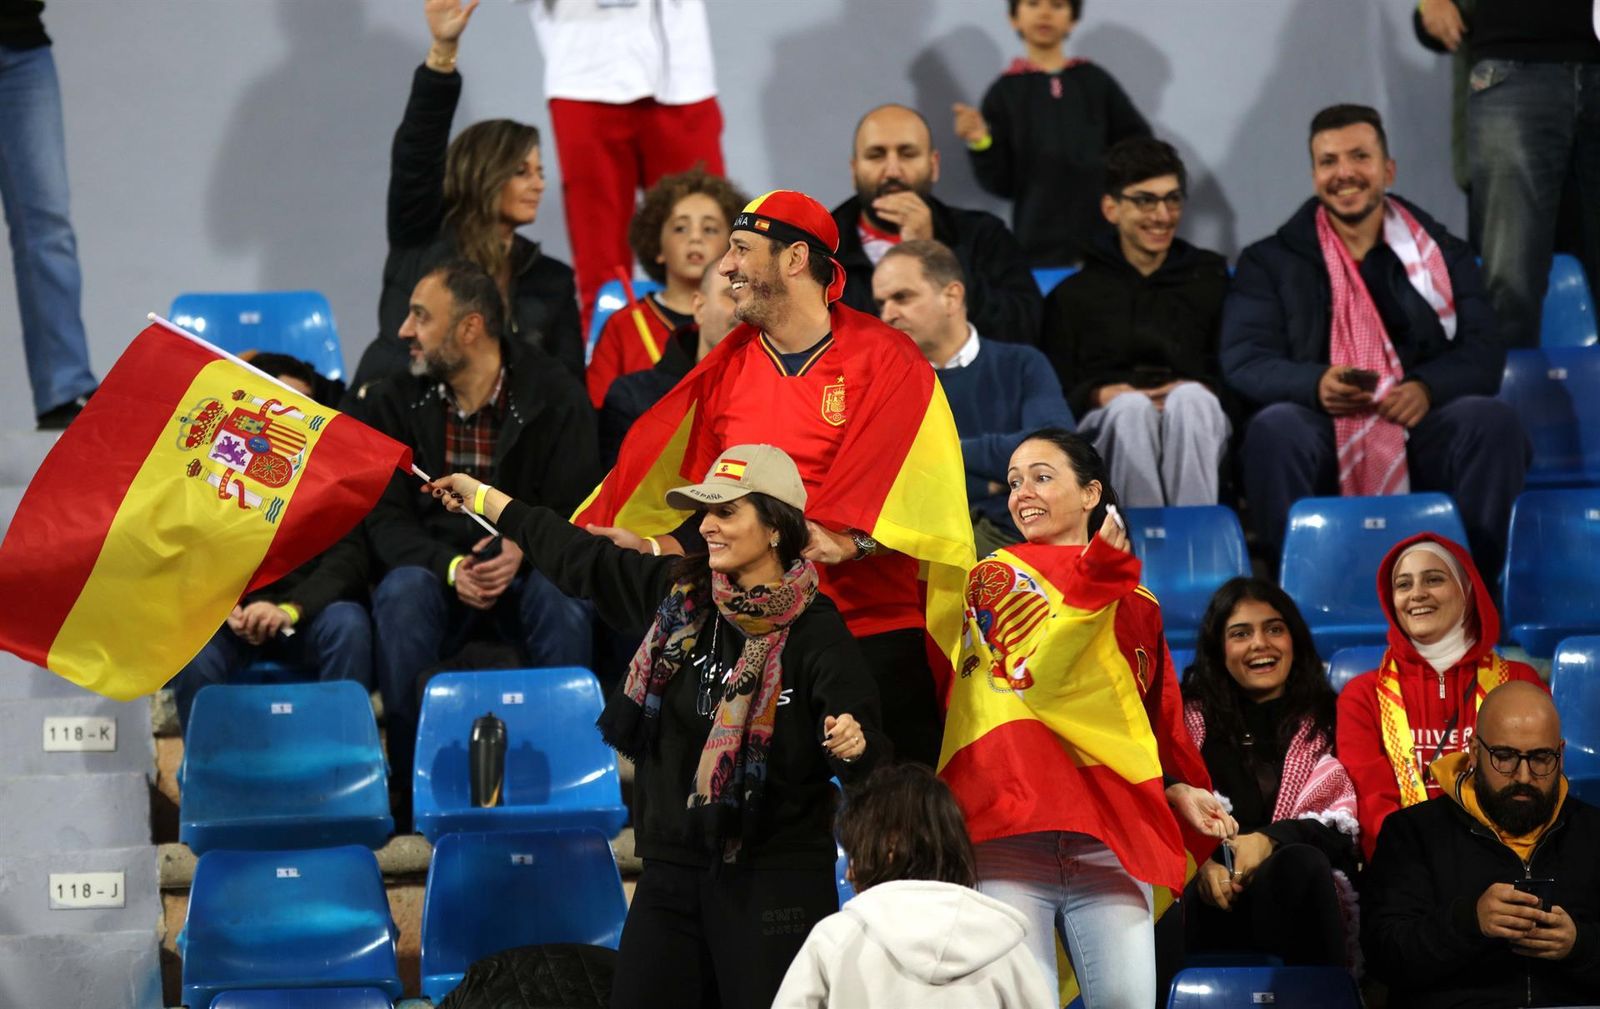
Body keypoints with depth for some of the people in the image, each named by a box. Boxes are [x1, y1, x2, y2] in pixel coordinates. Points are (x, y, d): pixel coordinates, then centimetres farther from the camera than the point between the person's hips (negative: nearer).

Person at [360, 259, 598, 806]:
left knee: (564, 603, -35)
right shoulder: (392, 403, 2)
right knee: (401, 594, -34)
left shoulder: (557, 398, -4)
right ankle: (413, 777, -29)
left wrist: (521, 551, -29)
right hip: (434, 571, 1)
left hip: (523, 572, -1)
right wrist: (450, 567, -24)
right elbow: (387, 520, -4)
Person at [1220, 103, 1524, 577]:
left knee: (1493, 420, -29)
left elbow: (1483, 353, 6)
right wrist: (1316, 384, -21)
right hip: (1323, 438, -1)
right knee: (1274, 427, -35)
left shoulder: (1443, 253, 17)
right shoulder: (1271, 262, 14)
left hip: (1422, 438, 1)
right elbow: (1243, 362, 1)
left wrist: (1426, 388, -18)